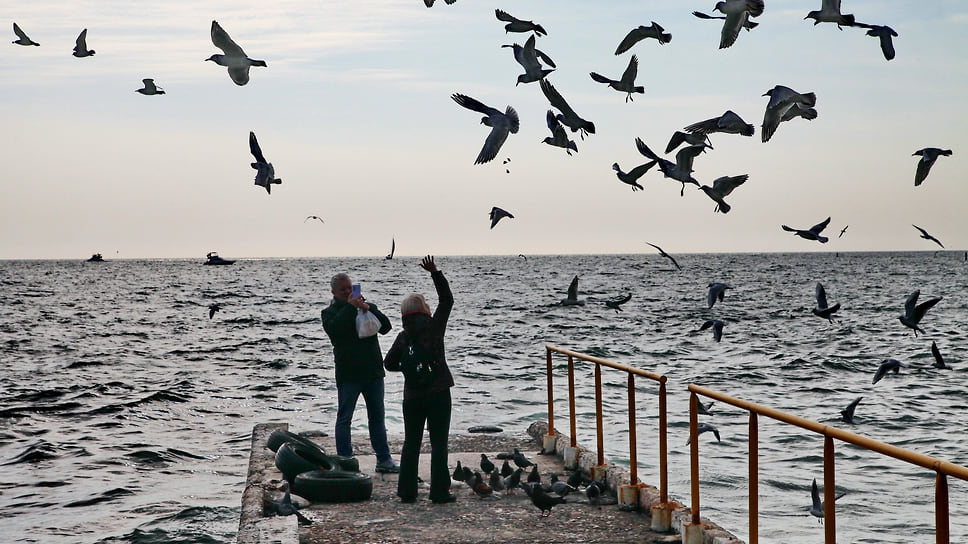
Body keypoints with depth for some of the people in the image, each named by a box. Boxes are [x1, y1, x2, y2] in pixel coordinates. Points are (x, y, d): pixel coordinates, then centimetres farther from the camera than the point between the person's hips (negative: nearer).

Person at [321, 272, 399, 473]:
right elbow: (333, 329, -19)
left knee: (377, 417, 9)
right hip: (348, 374, -4)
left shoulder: (368, 306, 15)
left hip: (373, 372, 4)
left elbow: (385, 327, 1)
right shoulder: (330, 312, 3)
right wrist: (350, 307, -18)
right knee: (344, 418, -1)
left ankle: (384, 460, 15)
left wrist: (369, 310, -13)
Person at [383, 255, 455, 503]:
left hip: (412, 397, 3)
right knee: (439, 443, 1)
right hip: (438, 394, -3)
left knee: (411, 443, 11)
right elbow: (447, 300, 0)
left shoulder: (403, 337, 0)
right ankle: (440, 492, -1)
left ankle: (407, 491, 12)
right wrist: (435, 273, 1)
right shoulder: (434, 327, -6)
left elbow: (389, 364, 4)